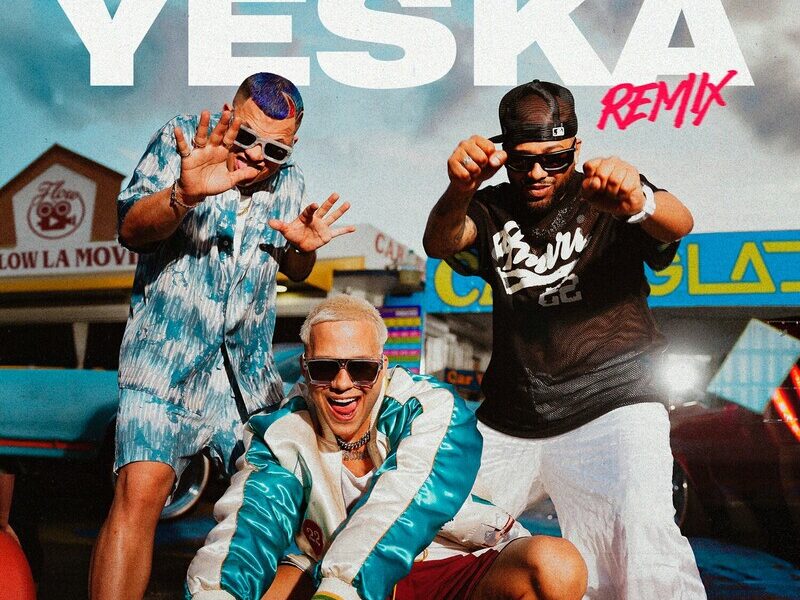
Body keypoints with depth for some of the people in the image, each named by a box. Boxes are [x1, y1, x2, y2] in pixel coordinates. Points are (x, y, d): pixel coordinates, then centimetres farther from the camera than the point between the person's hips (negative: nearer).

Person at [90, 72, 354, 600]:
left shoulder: (288, 180, 9)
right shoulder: (182, 142, -3)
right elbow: (132, 229, -16)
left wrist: (304, 248, -5)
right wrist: (184, 195, -36)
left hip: (249, 371, 5)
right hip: (168, 360, -4)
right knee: (140, 492, -21)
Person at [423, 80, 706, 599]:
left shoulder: (602, 199, 0)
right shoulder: (493, 210, 9)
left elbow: (678, 223, -20)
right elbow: (440, 244, -12)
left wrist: (639, 202, -46)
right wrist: (460, 190, -36)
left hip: (610, 405, -4)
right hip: (508, 422, 4)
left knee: (645, 554, -26)